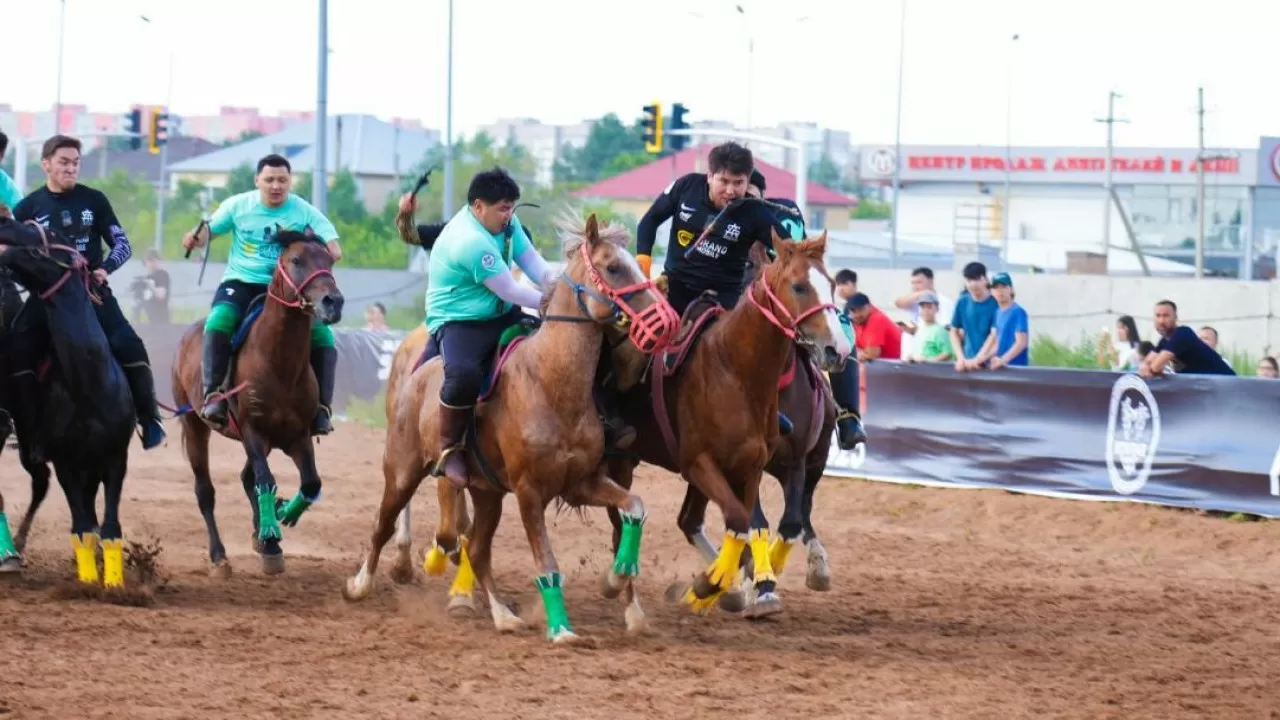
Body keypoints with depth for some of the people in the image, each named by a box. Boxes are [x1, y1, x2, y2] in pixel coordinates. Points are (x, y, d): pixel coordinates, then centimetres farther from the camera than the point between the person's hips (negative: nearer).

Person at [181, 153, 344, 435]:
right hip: (240, 283, -1)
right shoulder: (237, 206, 0)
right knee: (219, 321, -33)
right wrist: (195, 239, -14)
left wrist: (330, 251, -34)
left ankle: (321, 408, -5)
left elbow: (333, 249, -9)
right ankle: (214, 395, -30)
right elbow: (209, 231, 10)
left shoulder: (304, 212, -4)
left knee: (323, 336, -16)